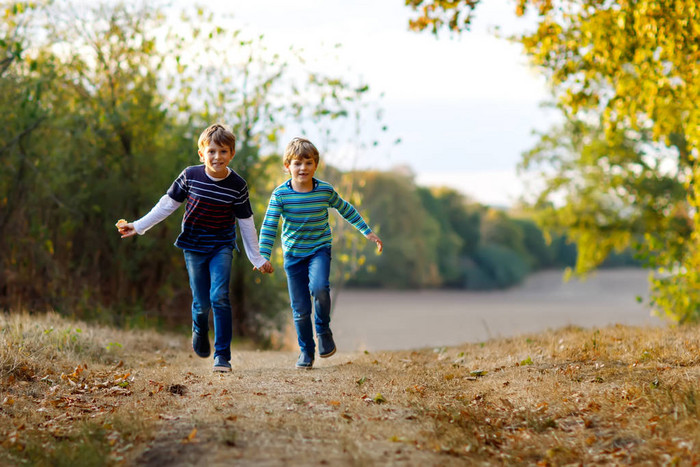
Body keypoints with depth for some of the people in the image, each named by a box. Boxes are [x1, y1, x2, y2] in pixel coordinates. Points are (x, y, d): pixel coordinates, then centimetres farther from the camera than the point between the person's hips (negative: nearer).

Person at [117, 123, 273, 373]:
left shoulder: (237, 185, -10)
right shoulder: (190, 176, -10)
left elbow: (246, 224, -1)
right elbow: (168, 204, 1)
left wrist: (257, 259, 4)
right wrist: (138, 226, 2)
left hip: (222, 246, -1)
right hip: (194, 246, 1)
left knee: (219, 296, -16)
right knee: (202, 302, 4)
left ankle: (222, 355, -8)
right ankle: (200, 329, 40)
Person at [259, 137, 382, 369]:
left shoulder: (326, 191, -6)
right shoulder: (280, 194, -10)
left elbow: (346, 209, 11)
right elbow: (269, 226, -10)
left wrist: (367, 232, 14)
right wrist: (264, 257, -18)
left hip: (319, 249, 0)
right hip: (293, 254, 1)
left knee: (319, 287, -29)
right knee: (300, 308, 3)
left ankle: (323, 330, -2)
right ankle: (306, 351, 23)